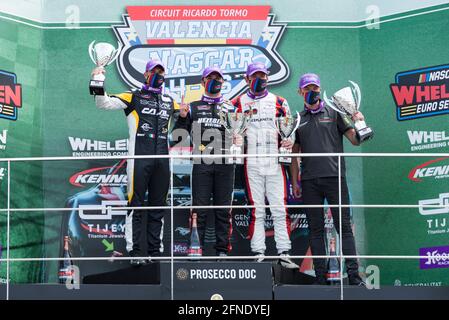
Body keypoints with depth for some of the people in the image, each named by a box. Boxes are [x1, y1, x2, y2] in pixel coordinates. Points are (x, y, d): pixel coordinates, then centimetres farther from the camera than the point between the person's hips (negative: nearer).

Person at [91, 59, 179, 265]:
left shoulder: (170, 102, 20)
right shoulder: (134, 97, 6)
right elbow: (104, 103, -2)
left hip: (162, 160, 5)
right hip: (139, 157, -5)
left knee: (158, 207, 9)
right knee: (136, 205, -6)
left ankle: (156, 251, 16)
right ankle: (134, 251, -2)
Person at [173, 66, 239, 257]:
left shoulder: (230, 108, 17)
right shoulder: (193, 108, 15)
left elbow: (238, 133, 17)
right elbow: (179, 136, 12)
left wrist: (238, 139, -5)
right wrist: (182, 118, -4)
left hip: (225, 164, 1)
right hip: (201, 164, -1)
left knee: (224, 209, 3)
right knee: (200, 209, -3)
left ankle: (222, 250, 9)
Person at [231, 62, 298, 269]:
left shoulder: (279, 102, 13)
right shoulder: (239, 103, 11)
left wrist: (289, 142, -5)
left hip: (275, 162, 1)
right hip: (252, 164, -1)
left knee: (280, 209, -2)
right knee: (256, 211, 0)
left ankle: (284, 253, 1)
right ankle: (258, 254, 3)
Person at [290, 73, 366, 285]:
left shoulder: (334, 113, 9)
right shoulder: (298, 119, 15)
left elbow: (355, 141, 6)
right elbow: (294, 153, 16)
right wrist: (294, 182, 11)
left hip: (334, 176, -2)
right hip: (309, 180, 2)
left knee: (343, 225, -4)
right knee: (315, 229, 5)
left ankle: (353, 274, -3)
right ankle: (320, 275, 10)